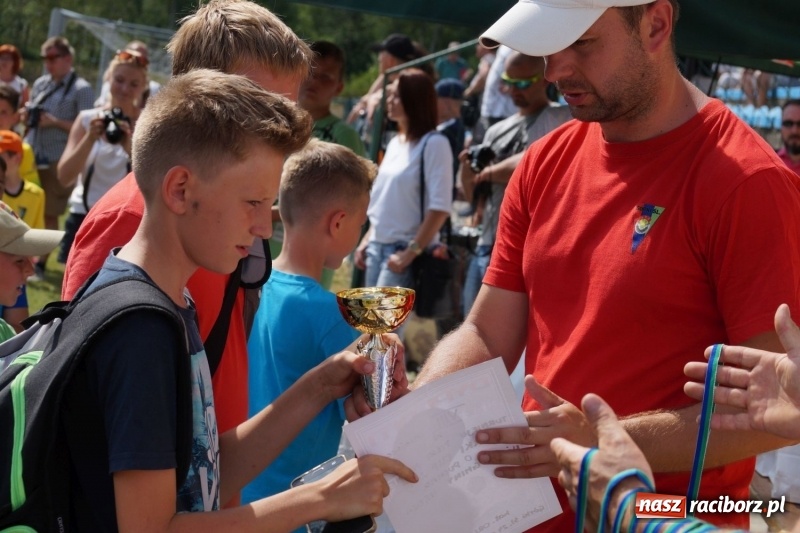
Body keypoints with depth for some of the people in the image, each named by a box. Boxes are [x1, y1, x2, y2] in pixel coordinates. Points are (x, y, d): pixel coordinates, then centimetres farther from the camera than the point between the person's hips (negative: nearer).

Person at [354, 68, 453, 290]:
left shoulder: (434, 144, -12)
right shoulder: (395, 143, 14)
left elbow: (439, 207, -17)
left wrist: (411, 252, -19)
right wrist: (366, 240, 13)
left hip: (405, 250, -8)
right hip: (378, 247, 8)